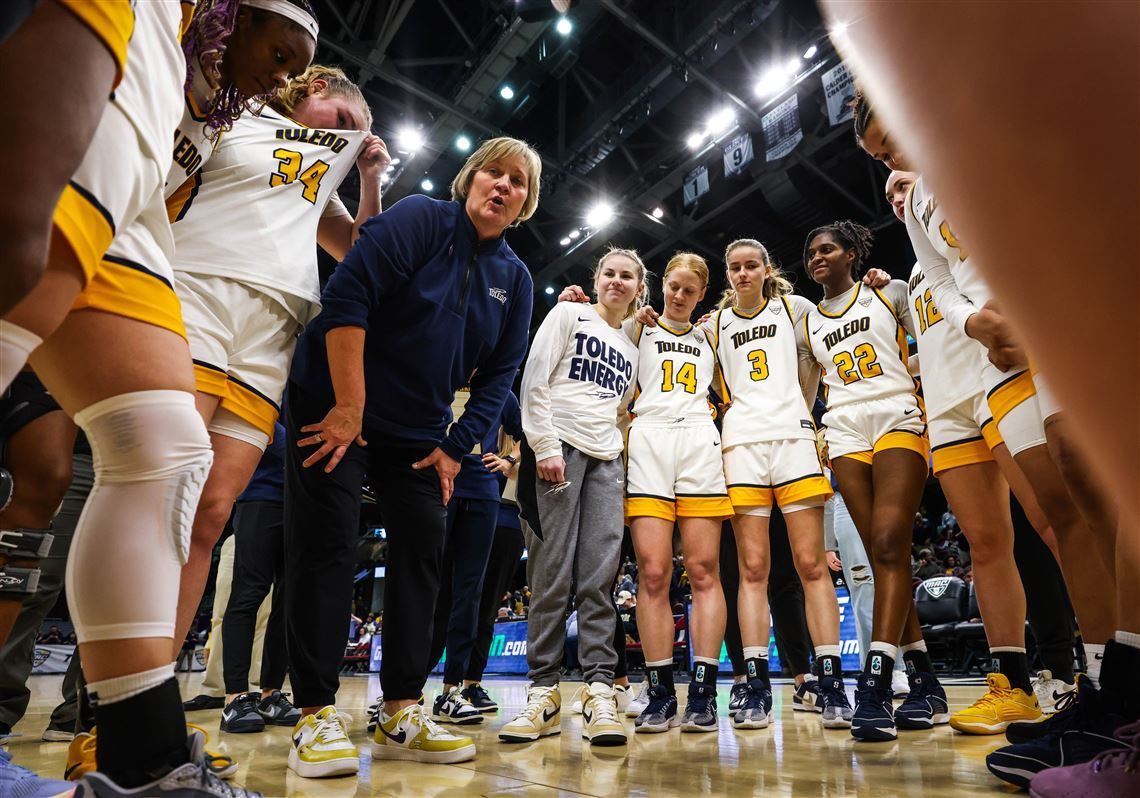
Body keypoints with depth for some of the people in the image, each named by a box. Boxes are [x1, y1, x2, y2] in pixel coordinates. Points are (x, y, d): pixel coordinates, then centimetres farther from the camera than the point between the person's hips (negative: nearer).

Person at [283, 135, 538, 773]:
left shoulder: (516, 278, 5)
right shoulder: (420, 219, -8)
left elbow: (500, 374, 6)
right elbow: (347, 295, -19)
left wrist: (455, 446, -3)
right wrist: (348, 407, -22)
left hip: (419, 432, 6)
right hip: (335, 406, -5)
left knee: (423, 552, 2)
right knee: (327, 548, -6)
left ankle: (402, 716, 12)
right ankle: (316, 715, 6)